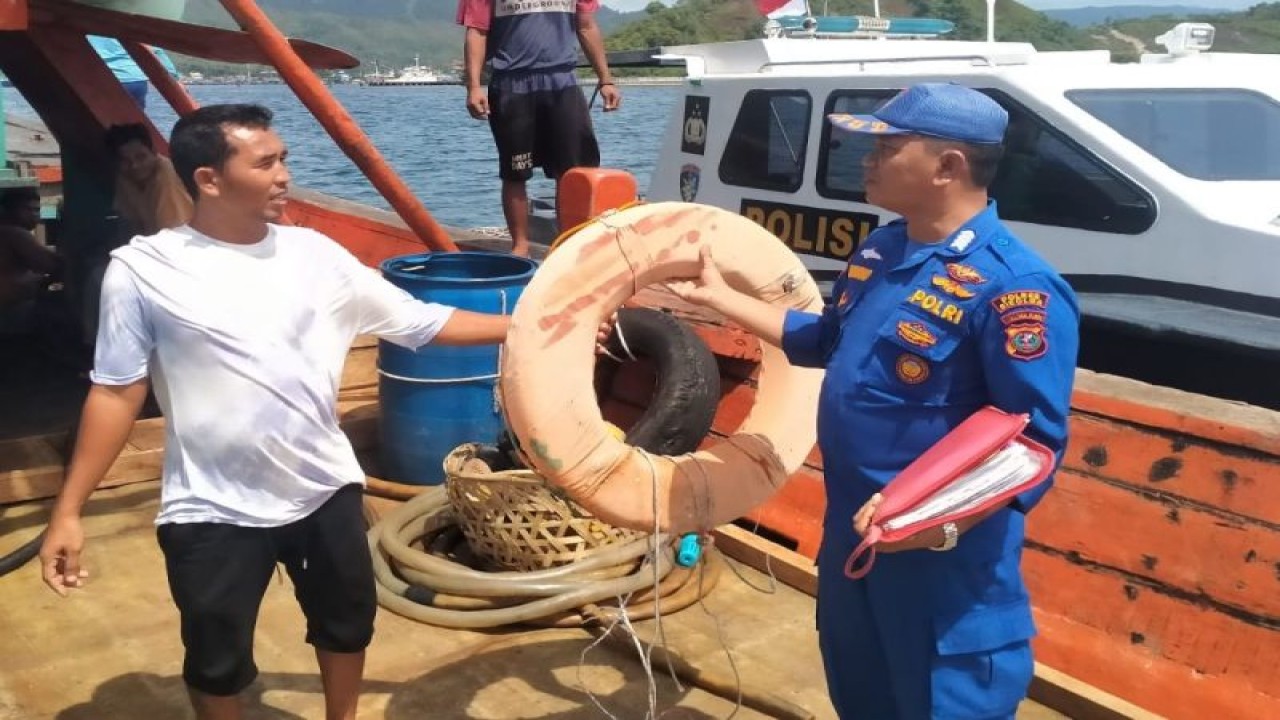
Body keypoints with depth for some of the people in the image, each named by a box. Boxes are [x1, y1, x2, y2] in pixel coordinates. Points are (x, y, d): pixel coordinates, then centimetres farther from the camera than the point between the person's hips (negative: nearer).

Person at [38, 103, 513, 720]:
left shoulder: (313, 253, -4)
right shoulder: (144, 269, -12)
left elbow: (420, 322, -2)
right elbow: (116, 392, -7)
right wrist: (68, 510, -8)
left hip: (325, 489, 4)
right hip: (213, 511, -3)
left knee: (347, 622, 24)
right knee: (217, 659, 14)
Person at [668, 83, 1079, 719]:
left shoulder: (1012, 284, -22)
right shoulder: (880, 250, 6)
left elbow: (1036, 443, -23)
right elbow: (823, 341, 21)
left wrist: (944, 524, -36)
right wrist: (718, 297, 23)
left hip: (947, 562, -8)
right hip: (850, 533, 9)